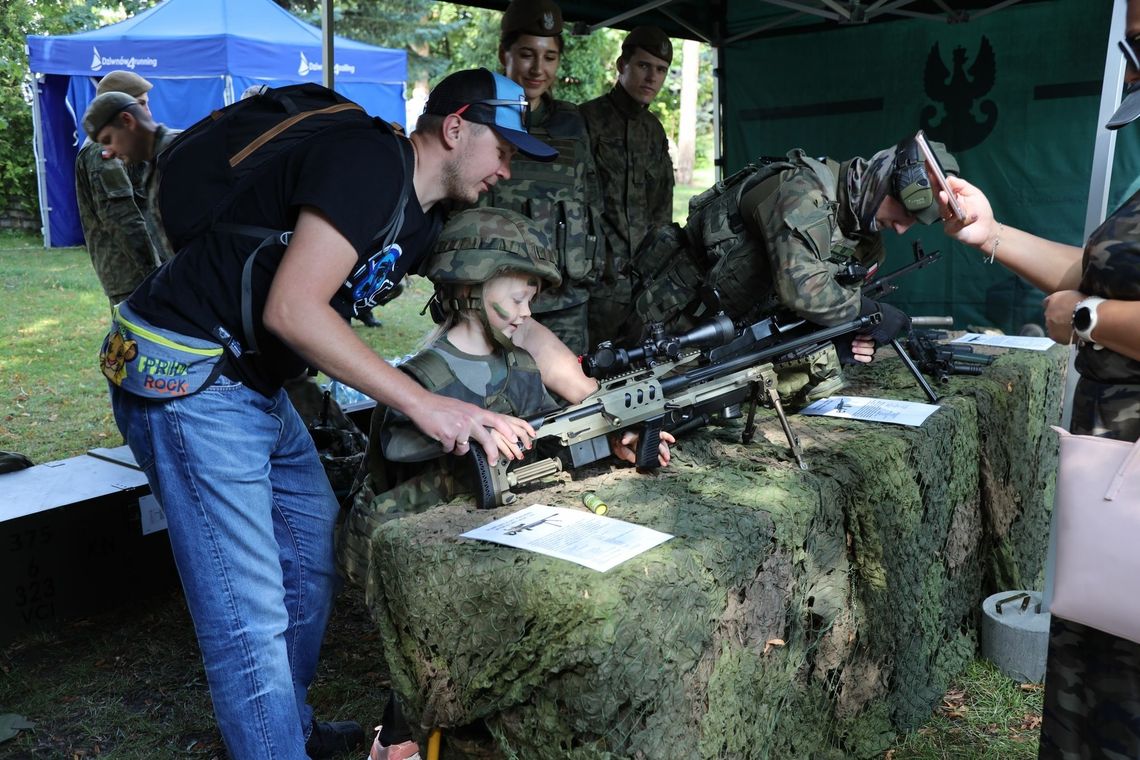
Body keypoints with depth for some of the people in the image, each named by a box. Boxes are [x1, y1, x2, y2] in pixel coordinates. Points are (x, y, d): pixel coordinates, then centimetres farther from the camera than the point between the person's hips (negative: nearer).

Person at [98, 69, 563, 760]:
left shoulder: (429, 221, 10)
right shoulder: (369, 162, -18)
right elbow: (291, 309, -27)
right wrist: (422, 403, -25)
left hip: (259, 387, 10)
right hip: (185, 379, -10)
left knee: (314, 565, 17)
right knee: (250, 617, -6)